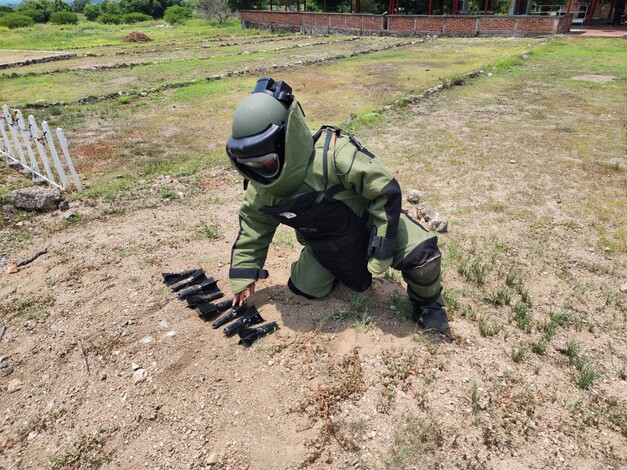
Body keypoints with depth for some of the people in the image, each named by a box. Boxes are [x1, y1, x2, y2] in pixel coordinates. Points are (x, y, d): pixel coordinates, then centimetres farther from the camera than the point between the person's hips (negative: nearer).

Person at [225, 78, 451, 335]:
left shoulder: (335, 155, -37)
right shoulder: (261, 187, -17)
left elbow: (386, 191, -28)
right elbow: (253, 225, 2)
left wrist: (382, 249, -24)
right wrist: (243, 275, 4)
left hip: (368, 223, -5)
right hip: (324, 246, 5)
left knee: (420, 252, -25)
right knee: (305, 288, 8)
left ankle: (427, 303, 8)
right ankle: (344, 266, 36)